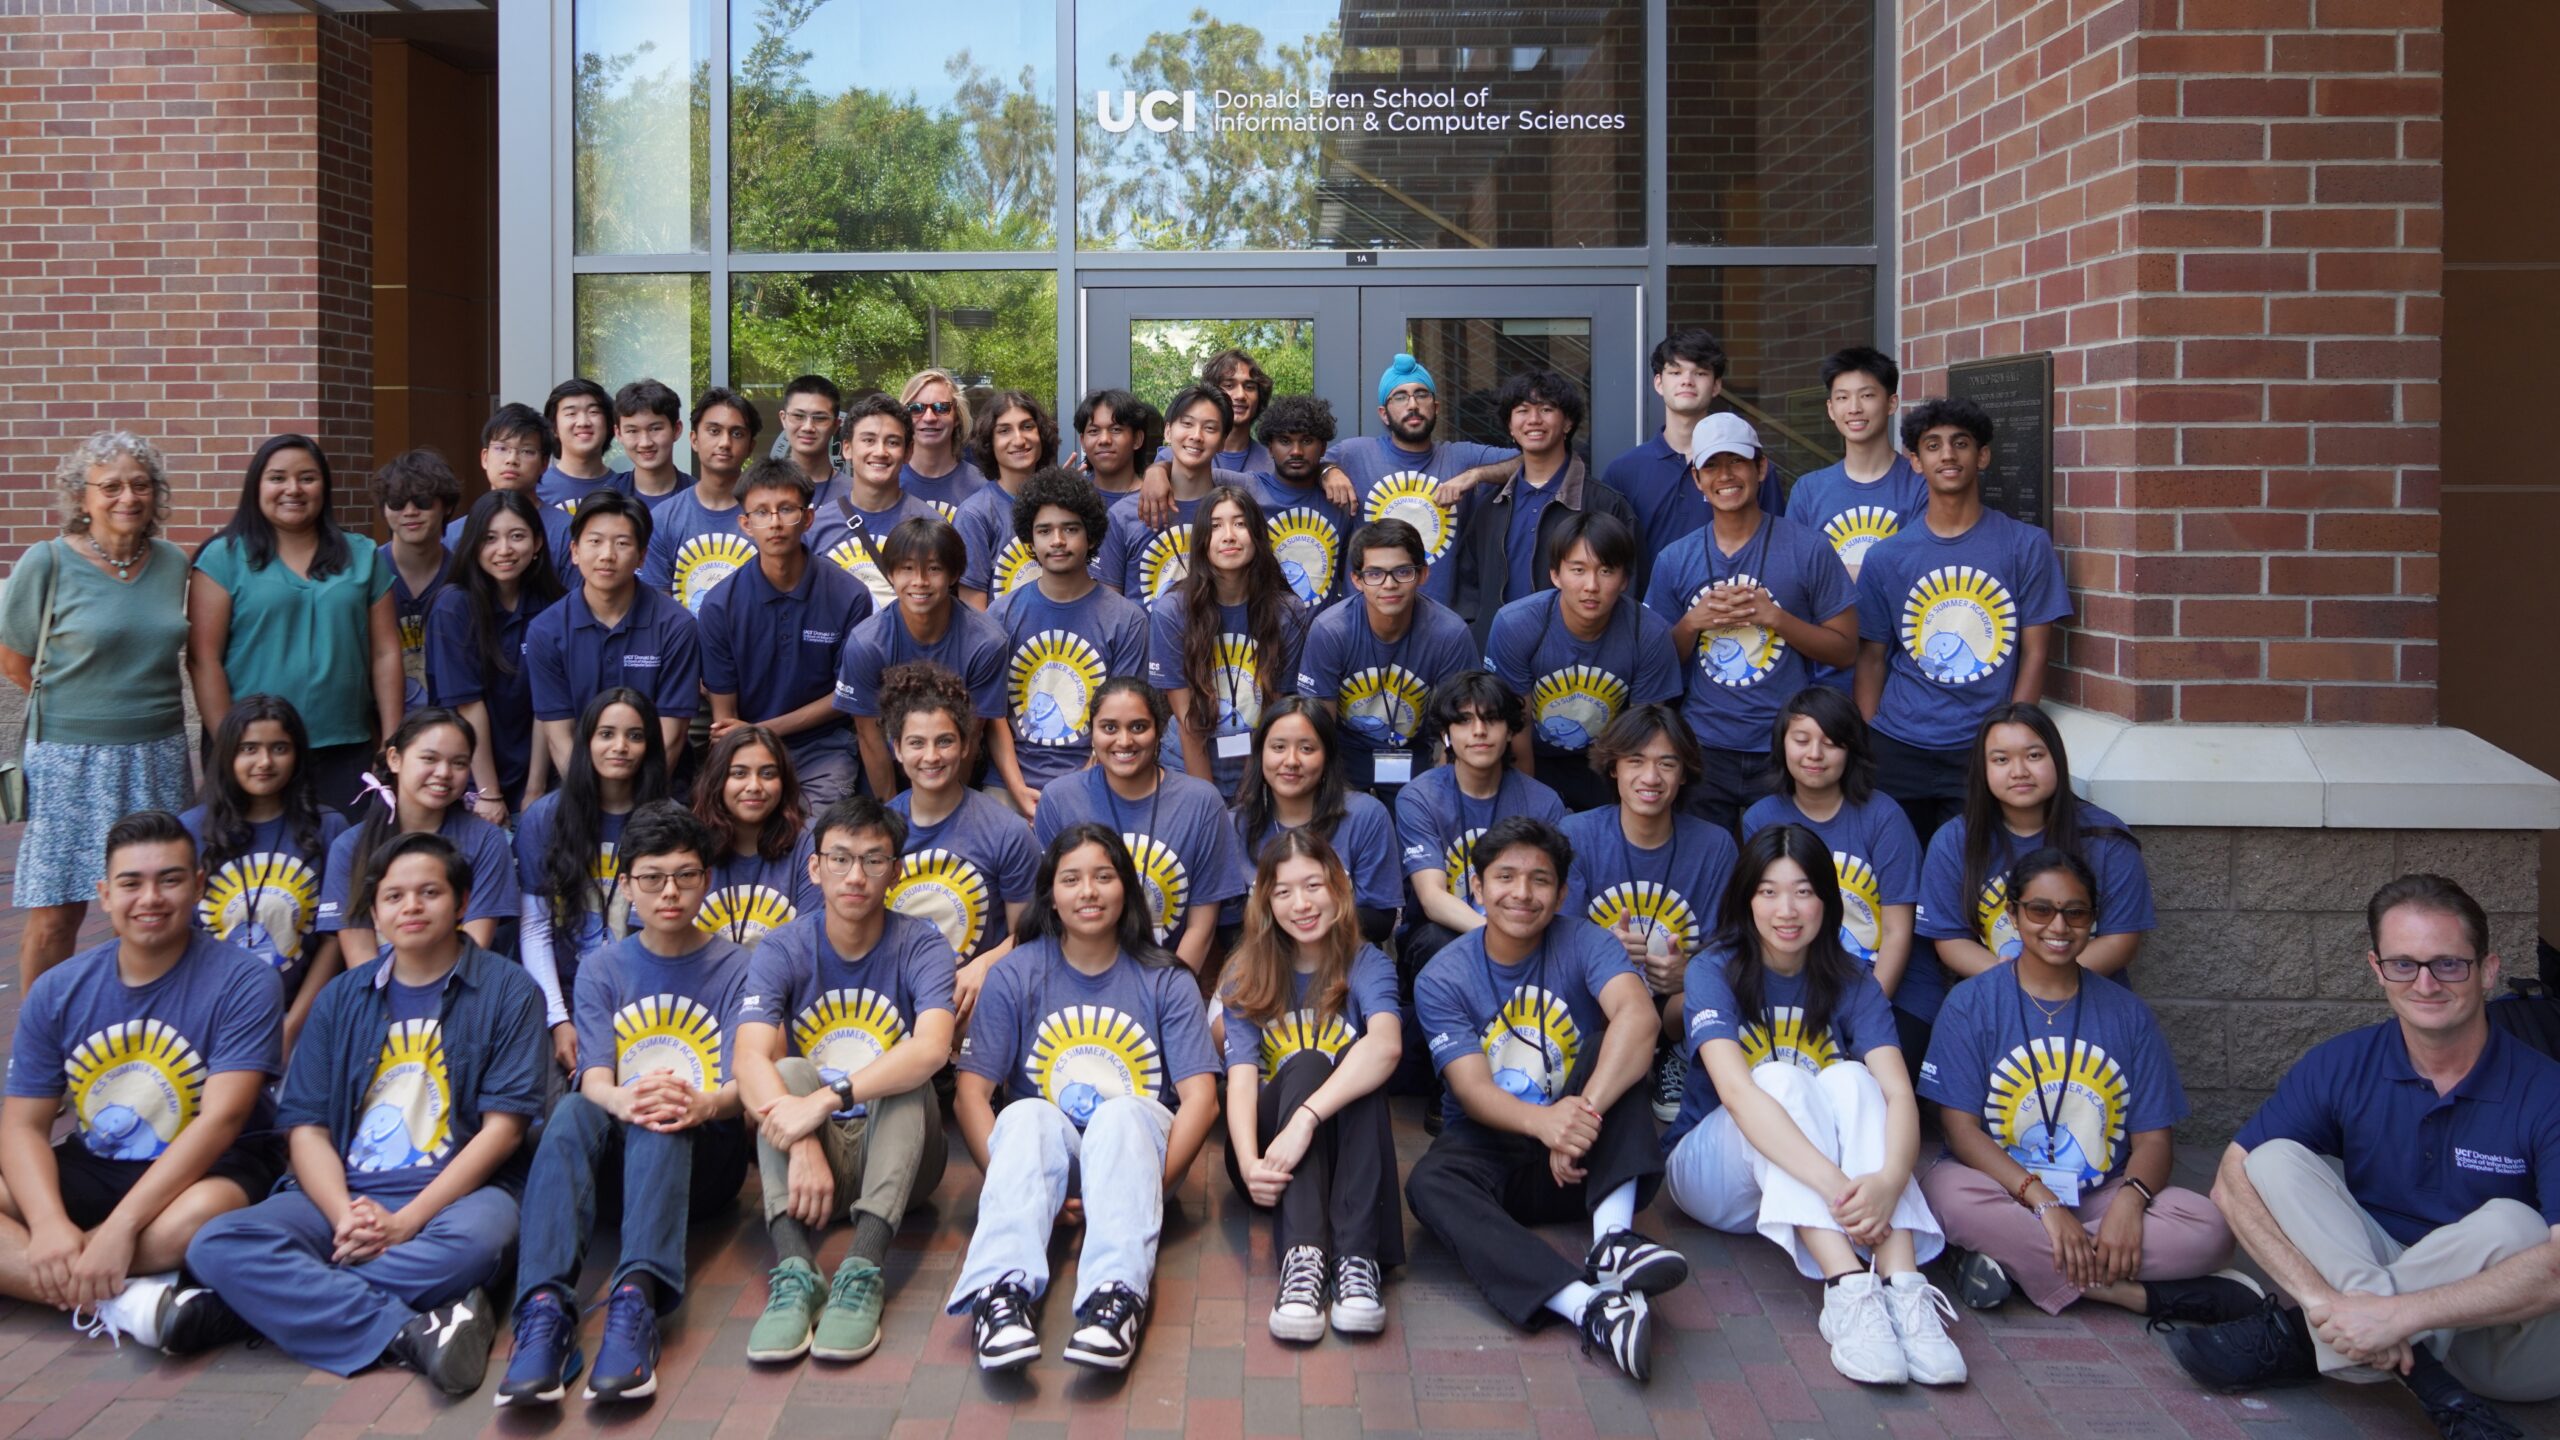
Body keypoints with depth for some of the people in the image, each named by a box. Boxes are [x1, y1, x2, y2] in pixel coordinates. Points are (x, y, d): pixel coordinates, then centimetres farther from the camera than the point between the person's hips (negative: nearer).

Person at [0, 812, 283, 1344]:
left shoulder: (243, 982, -11)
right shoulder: (57, 992, 3)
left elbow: (221, 1118, -19)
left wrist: (120, 1227, -28)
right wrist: (49, 1225, -22)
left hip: (207, 1169, -4)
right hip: (88, 1170, 4)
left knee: (200, 1217, -39)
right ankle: (119, 1299, -29)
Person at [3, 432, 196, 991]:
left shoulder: (172, 563, 6)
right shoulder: (47, 563, -6)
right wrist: (79, 707, 3)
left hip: (159, 754, 4)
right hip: (70, 757, -3)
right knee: (55, 917, -2)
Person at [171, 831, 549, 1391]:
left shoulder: (507, 992, 3)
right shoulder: (342, 998, 15)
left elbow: (503, 1126, -5)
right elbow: (305, 1126, 7)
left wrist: (403, 1223, -15)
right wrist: (345, 1217, -14)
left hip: (455, 1193, -3)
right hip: (343, 1195, 3)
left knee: (474, 1239, -39)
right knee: (217, 1243, -25)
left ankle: (248, 1303, -28)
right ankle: (409, 1333, -33)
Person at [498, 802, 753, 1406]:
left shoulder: (735, 968, 5)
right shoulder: (603, 970, 10)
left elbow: (742, 1086, -8)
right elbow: (594, 1078, -5)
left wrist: (702, 1105, -34)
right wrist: (622, 1099, -31)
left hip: (703, 1157, -1)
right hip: (614, 1159, 2)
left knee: (664, 1118, -35)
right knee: (572, 1111, -32)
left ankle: (636, 1301, -53)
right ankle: (545, 1308, -49)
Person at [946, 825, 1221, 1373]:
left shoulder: (1165, 981, 5)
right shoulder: (1015, 974, 4)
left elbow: (1200, 1098, -4)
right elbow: (970, 1094, -3)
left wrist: (1150, 1185, -18)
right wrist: (1014, 1182, -18)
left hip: (1136, 1143, 0)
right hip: (1044, 1146, 0)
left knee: (1122, 1113, -35)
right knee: (1028, 1115, -34)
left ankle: (1117, 1293, -53)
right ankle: (1004, 1288, -53)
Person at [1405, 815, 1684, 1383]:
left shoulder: (1583, 943, -5)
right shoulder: (1442, 979, -4)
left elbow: (1637, 1016, -26)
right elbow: (1473, 1091, -16)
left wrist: (1585, 1112, -41)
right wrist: (1544, 1121, -39)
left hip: (1582, 1163, 0)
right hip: (1490, 1153, 0)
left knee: (1615, 1049, -23)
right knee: (1428, 1183, -32)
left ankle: (1613, 1236, -39)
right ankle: (1589, 1306, -51)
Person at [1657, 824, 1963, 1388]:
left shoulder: (1852, 987, -3)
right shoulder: (1714, 971, -12)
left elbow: (1898, 1094, -19)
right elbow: (1735, 1091, -30)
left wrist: (1889, 1179, -42)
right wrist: (1833, 1184, -44)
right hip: (1716, 1175, -2)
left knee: (1850, 1078, -26)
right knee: (1781, 1077, -30)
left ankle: (1902, 1287, -43)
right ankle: (1847, 1291, -47)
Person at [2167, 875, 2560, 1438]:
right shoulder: (2341, 1066, -7)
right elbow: (2233, 1182, -14)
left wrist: (2399, 1314, -38)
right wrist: (2324, 1297, -30)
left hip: (2511, 1350, -3)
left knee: (2510, 1223, -34)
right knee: (2275, 1158, -16)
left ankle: (2303, 1340, -23)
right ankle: (2433, 1387, -29)